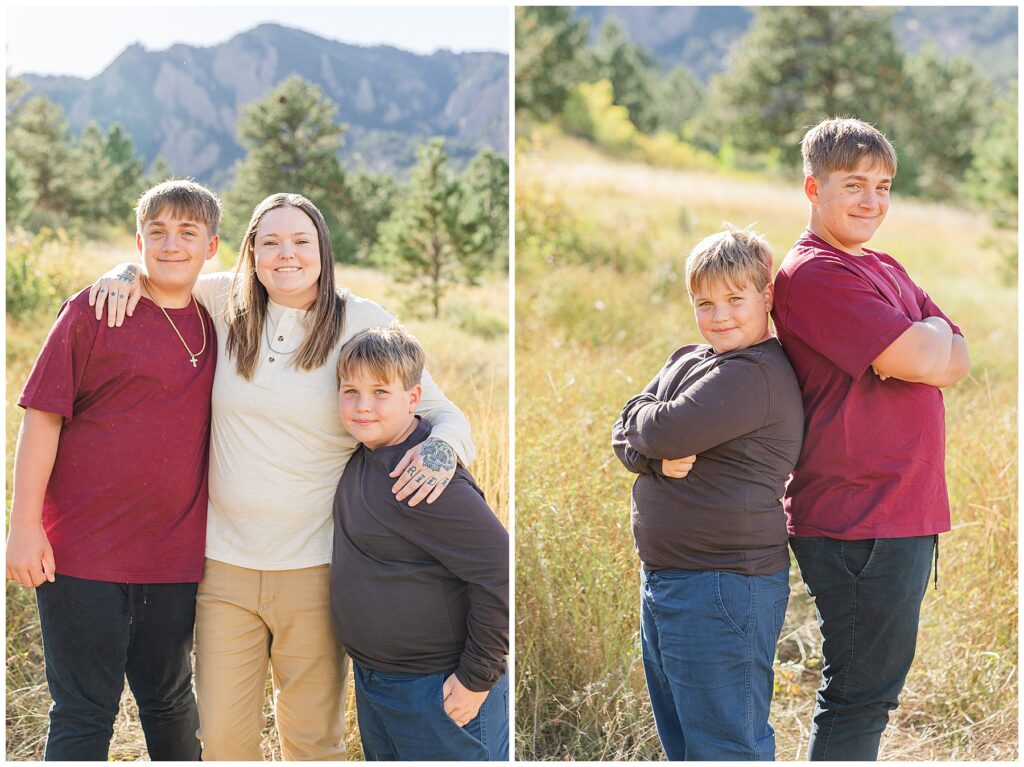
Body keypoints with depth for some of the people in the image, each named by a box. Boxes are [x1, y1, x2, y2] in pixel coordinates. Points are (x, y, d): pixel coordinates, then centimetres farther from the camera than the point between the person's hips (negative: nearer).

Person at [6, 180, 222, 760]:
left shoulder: (215, 324, 7)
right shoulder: (94, 311, -6)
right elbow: (44, 416, -7)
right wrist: (25, 525, -11)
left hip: (175, 554, 4)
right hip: (82, 551, -4)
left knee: (170, 699, 19)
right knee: (84, 714, 4)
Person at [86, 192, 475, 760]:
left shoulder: (364, 324, -3)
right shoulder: (226, 304, 4)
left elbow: (442, 411, 0)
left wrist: (441, 448, -23)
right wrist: (126, 274, 1)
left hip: (315, 566, -2)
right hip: (225, 564, 2)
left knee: (313, 739, 7)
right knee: (222, 736, 6)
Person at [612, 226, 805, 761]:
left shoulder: (757, 374, -16)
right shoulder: (686, 360, 13)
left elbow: (666, 430, -24)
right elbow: (623, 438, 8)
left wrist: (642, 417, -2)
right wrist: (655, 456, -13)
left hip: (721, 589, -10)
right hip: (662, 577, 10)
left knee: (724, 747, -2)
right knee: (680, 739, 19)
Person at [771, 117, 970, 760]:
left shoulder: (886, 270, 17)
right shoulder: (813, 274, -13)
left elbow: (958, 361, 7)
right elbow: (926, 360, -19)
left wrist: (915, 347, -11)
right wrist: (930, 334, 1)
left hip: (905, 514, 9)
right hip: (860, 520, -9)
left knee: (873, 689, 18)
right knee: (860, 696, -3)